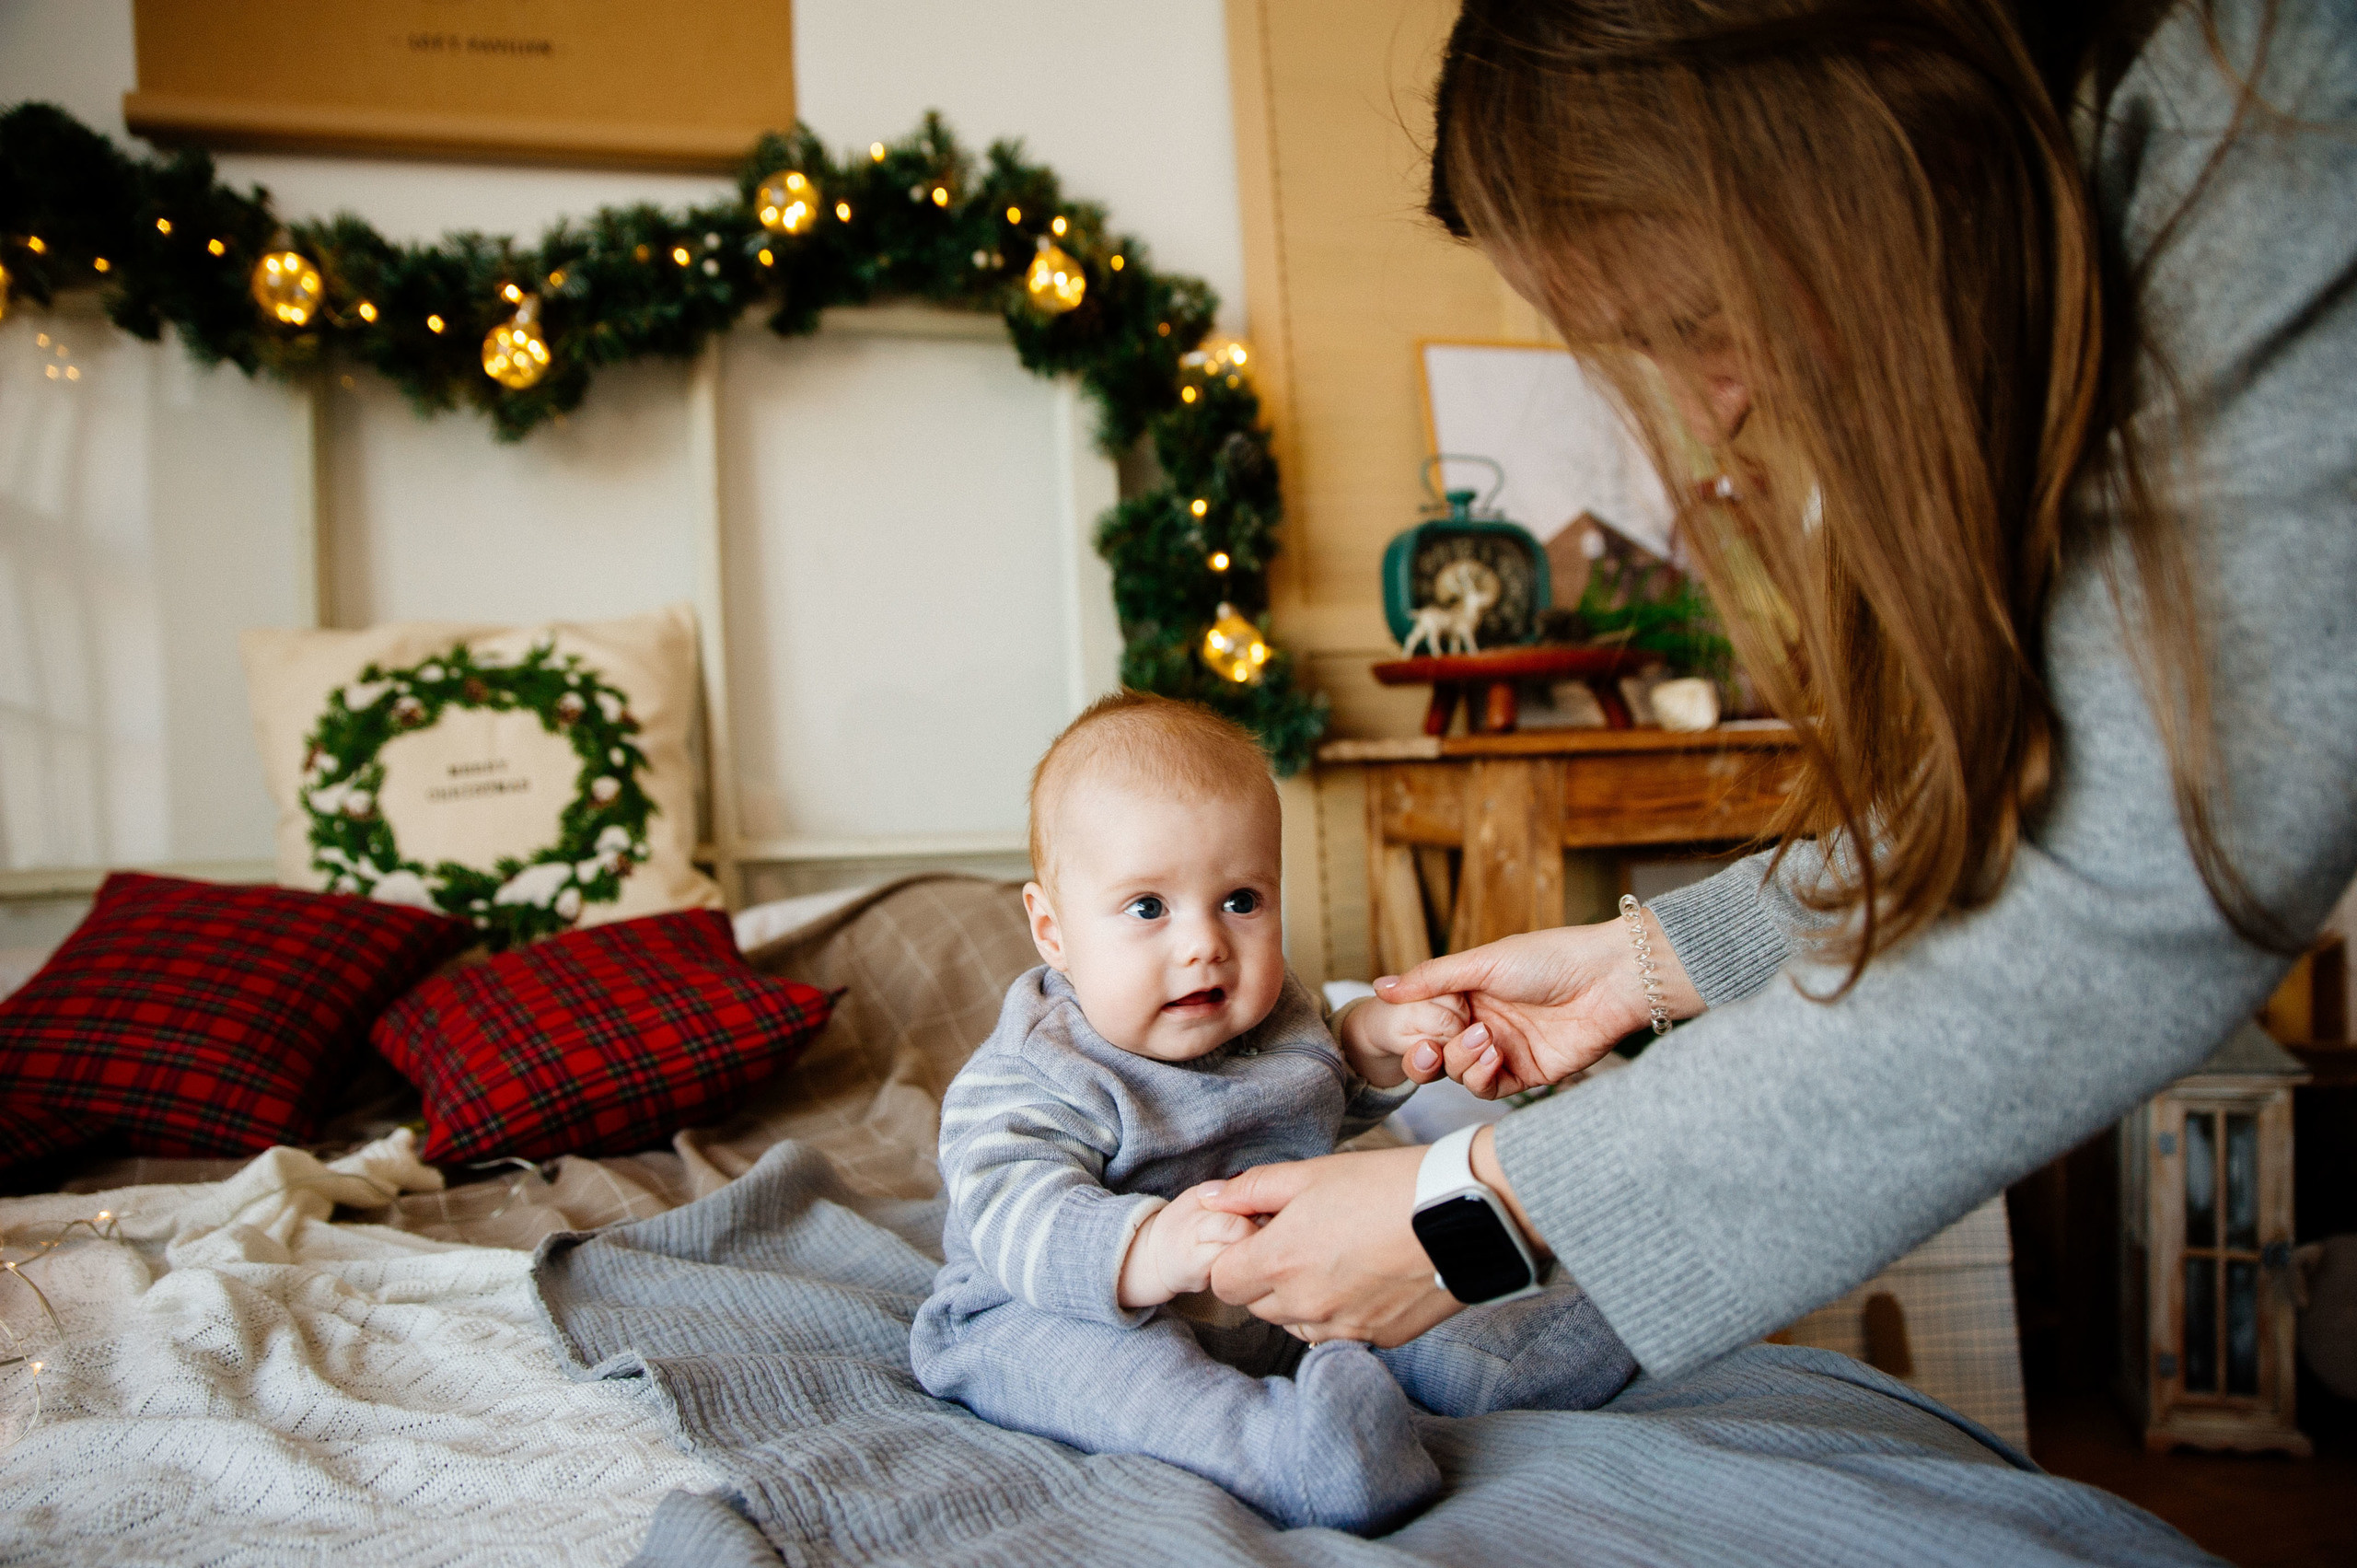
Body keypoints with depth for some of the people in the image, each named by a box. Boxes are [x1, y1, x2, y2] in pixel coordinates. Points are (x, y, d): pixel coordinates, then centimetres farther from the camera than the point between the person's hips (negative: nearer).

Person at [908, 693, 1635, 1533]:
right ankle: (1270, 1444, -50)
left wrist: (1372, 1038, -2)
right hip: (1048, 1308, -7)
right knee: (1076, 1355, -37)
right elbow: (1016, 1215, -36)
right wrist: (1143, 1253, -56)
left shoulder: (1272, 1016, 2)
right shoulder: (1035, 1077, -22)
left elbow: (1329, 1101, 21)